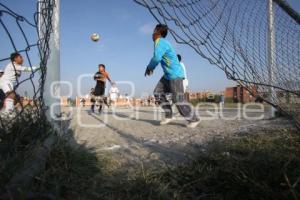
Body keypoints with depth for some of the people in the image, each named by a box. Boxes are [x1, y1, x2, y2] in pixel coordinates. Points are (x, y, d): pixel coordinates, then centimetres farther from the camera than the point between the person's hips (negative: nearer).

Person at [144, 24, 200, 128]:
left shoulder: (160, 42, -16)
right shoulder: (161, 42, 15)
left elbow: (157, 58, -30)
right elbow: (157, 58, 26)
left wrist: (149, 68, -12)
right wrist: (150, 67, 13)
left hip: (175, 74, -10)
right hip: (168, 75, 11)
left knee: (178, 100, -8)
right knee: (158, 93, 8)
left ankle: (194, 119, 7)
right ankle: (169, 116, 13)